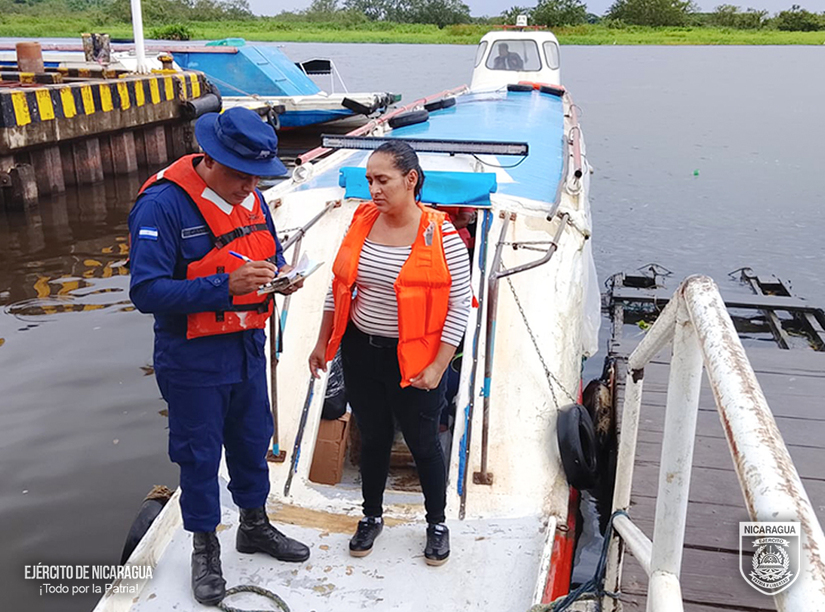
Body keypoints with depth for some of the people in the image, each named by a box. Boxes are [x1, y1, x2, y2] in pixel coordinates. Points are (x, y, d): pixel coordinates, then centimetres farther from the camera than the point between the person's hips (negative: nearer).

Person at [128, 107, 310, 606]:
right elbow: (147, 291, -26)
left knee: (253, 440, 19)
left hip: (248, 348, 6)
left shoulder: (251, 198, 1)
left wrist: (279, 275, -11)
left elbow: (272, 256, 14)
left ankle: (255, 526, 42)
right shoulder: (162, 205, -21)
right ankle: (205, 550, 31)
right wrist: (226, 287, -34)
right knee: (199, 454, 9)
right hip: (194, 359, -6)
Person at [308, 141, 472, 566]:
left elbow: (460, 303, -12)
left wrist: (438, 367, -14)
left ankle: (437, 523, 34)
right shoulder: (361, 222, -1)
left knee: (423, 443, 12)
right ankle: (371, 517, 39)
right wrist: (323, 343, 11)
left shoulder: (440, 235, -15)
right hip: (361, 352, 4)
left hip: (413, 361, -4)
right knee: (372, 439, 18)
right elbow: (339, 286, 9)